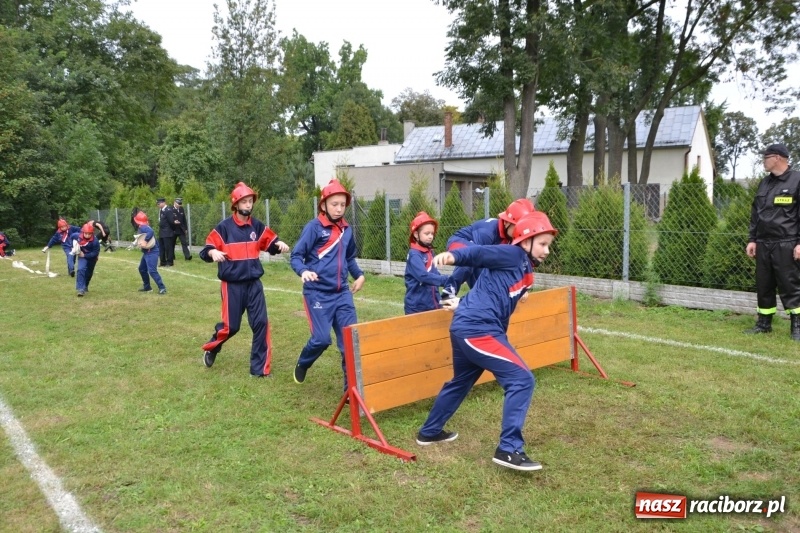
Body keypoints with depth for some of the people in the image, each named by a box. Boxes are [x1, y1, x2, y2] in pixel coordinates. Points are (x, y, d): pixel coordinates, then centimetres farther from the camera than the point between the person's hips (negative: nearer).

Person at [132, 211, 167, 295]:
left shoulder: (143, 227, -17)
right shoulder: (143, 227, 15)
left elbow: (151, 232, -36)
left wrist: (145, 241, -33)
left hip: (151, 252, -12)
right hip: (147, 252, 12)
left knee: (152, 271, -16)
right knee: (142, 269, 21)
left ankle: (162, 288, -15)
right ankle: (147, 286, 30)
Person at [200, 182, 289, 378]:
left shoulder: (257, 226, 4)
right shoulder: (224, 227, -8)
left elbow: (269, 241, 13)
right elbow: (206, 249, -8)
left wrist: (279, 244, -9)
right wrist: (213, 252, -31)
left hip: (254, 283, 4)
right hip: (232, 285, -4)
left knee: (261, 323, -2)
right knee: (231, 326, 2)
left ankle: (260, 368, 7)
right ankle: (211, 348, 34)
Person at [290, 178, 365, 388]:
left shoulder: (346, 229, 10)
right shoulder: (314, 227, -8)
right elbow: (296, 256, -9)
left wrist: (359, 275, 11)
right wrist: (303, 271, -28)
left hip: (342, 293, 5)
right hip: (317, 293, -5)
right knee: (322, 339, -8)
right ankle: (302, 365, 26)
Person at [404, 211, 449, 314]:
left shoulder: (430, 252, 9)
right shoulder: (414, 254, -15)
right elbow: (423, 276, -28)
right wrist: (446, 280, -30)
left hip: (432, 305, 8)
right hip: (416, 307, -8)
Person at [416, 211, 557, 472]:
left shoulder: (524, 266, 19)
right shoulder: (512, 254, -8)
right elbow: (479, 253, -22)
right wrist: (453, 255, -37)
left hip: (467, 327, 11)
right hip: (478, 328, -11)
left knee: (460, 382, 27)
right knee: (522, 379, -10)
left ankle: (430, 432, 44)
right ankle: (509, 449, -7)